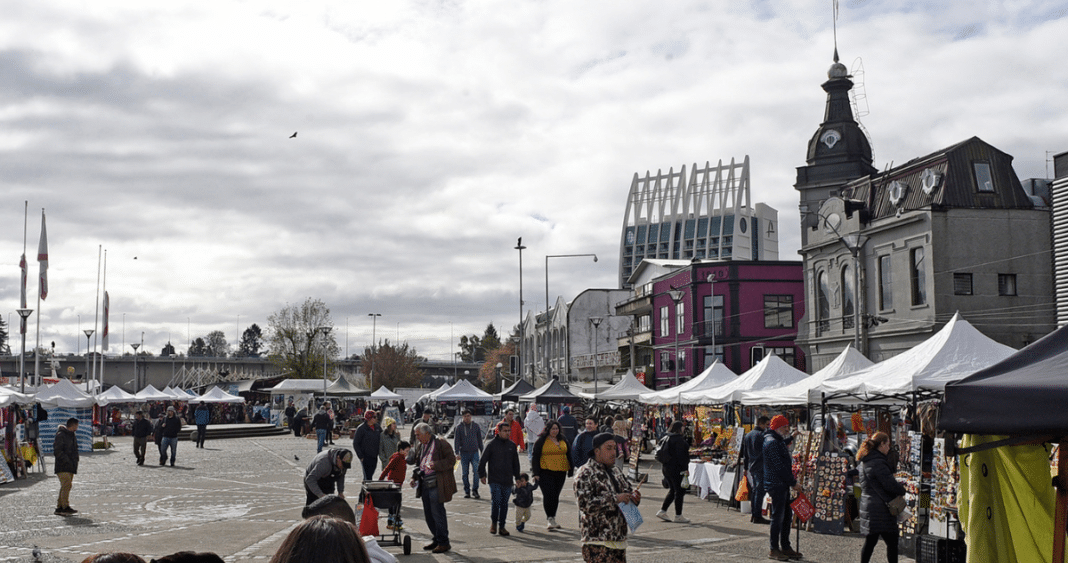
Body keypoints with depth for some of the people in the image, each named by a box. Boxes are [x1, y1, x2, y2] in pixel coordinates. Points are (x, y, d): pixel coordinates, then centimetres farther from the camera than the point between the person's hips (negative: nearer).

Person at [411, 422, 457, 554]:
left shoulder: (441, 443, -10)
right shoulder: (422, 445, 16)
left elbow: (451, 460, -13)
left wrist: (436, 465, -24)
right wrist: (415, 477, 13)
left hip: (436, 485, -8)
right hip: (425, 484, 8)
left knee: (437, 513, -6)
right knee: (428, 514, 12)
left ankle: (443, 543, 3)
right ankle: (437, 539, 25)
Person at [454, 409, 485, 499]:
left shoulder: (476, 426, 8)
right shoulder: (459, 427, 2)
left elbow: (480, 440, 15)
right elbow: (456, 440, 0)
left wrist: (482, 452, 15)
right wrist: (457, 452, -9)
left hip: (474, 452, 1)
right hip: (464, 453, 0)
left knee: (477, 471, -12)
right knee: (465, 473, 3)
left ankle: (475, 489, -1)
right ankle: (467, 491, 13)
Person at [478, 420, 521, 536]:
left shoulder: (512, 445, 9)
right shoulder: (491, 444, -4)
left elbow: (515, 463, 18)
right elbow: (483, 461, -1)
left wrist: (517, 478, 17)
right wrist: (482, 475, -4)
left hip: (507, 481, 4)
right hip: (494, 480, -4)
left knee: (504, 503, 6)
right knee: (496, 501, -11)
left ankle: (501, 527, 15)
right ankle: (493, 522, 10)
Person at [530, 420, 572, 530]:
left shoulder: (563, 440, 13)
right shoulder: (541, 441, -1)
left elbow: (568, 455, 22)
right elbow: (535, 457, -2)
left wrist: (570, 469, 17)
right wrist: (536, 473, -9)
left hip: (560, 472, 5)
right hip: (546, 472, -5)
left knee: (556, 495, 9)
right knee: (548, 495, -13)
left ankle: (552, 519, 19)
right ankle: (549, 518, -10)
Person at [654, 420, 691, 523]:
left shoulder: (665, 437, 12)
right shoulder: (678, 439, -15)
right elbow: (680, 456, -19)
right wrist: (684, 469, -16)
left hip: (665, 467, 9)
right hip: (676, 469, -9)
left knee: (672, 490, 17)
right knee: (679, 491, -1)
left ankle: (662, 511, 13)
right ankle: (678, 516, 2)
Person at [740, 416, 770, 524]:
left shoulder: (748, 435, 14)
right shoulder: (762, 435, -11)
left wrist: (746, 468, 23)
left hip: (751, 467, 8)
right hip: (761, 467, -8)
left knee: (754, 490, 14)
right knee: (760, 490, -6)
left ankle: (754, 515, 16)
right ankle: (757, 516, -7)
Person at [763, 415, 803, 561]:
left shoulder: (778, 441, 19)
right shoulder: (772, 442, -16)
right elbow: (779, 467, -21)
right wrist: (793, 482, -17)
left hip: (783, 485, 11)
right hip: (776, 484, -11)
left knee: (787, 515, 14)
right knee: (778, 516, -5)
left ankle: (785, 547, 21)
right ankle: (774, 550, 2)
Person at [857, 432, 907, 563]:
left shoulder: (865, 462, 14)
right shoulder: (878, 463, -18)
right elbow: (890, 485, -19)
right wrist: (902, 490, 1)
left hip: (868, 506, 9)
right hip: (881, 510, -9)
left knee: (870, 542, 14)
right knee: (892, 542, -2)